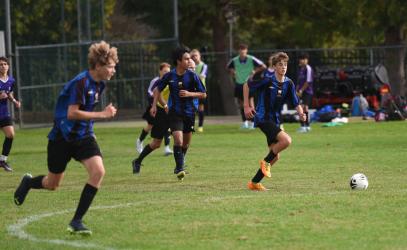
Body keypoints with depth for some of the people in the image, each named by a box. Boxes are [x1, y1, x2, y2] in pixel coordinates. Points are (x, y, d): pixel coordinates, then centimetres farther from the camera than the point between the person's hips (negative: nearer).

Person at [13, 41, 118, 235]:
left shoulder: (99, 84, 2)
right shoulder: (80, 83, -24)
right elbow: (72, 113, -30)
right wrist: (102, 114, -28)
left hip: (83, 136, 6)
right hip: (62, 137, -6)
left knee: (98, 171, -19)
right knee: (52, 184, 9)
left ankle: (77, 222, -11)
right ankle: (28, 182, 47)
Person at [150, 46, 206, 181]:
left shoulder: (192, 76, -7)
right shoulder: (170, 76, -6)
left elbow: (203, 94, -1)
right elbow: (158, 89, 11)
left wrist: (189, 94, -16)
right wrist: (154, 105, 5)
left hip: (189, 112, 2)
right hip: (174, 112, -2)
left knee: (186, 143, 13)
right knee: (178, 139, -19)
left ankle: (179, 166, 34)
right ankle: (180, 169, -12)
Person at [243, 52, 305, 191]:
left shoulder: (288, 84, 2)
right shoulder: (267, 80, -13)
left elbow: (296, 103, 2)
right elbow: (247, 85, -2)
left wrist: (301, 113, -19)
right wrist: (246, 106, -5)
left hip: (274, 120, 7)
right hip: (263, 118, -7)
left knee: (275, 156, 8)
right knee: (286, 140, -25)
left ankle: (254, 183, 17)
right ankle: (266, 161, -4)